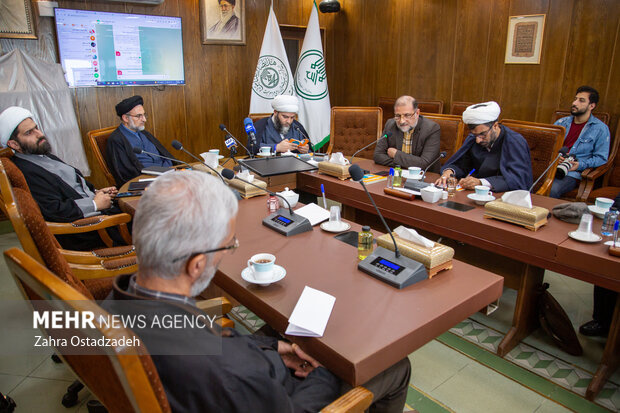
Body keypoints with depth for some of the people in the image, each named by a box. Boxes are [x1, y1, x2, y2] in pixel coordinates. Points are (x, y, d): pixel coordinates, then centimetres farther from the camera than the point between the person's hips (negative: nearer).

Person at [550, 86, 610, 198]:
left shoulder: (601, 129, 7)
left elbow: (601, 158, 3)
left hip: (573, 172, -3)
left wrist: (580, 164, -13)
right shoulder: (561, 122, 19)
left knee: (552, 190, -36)